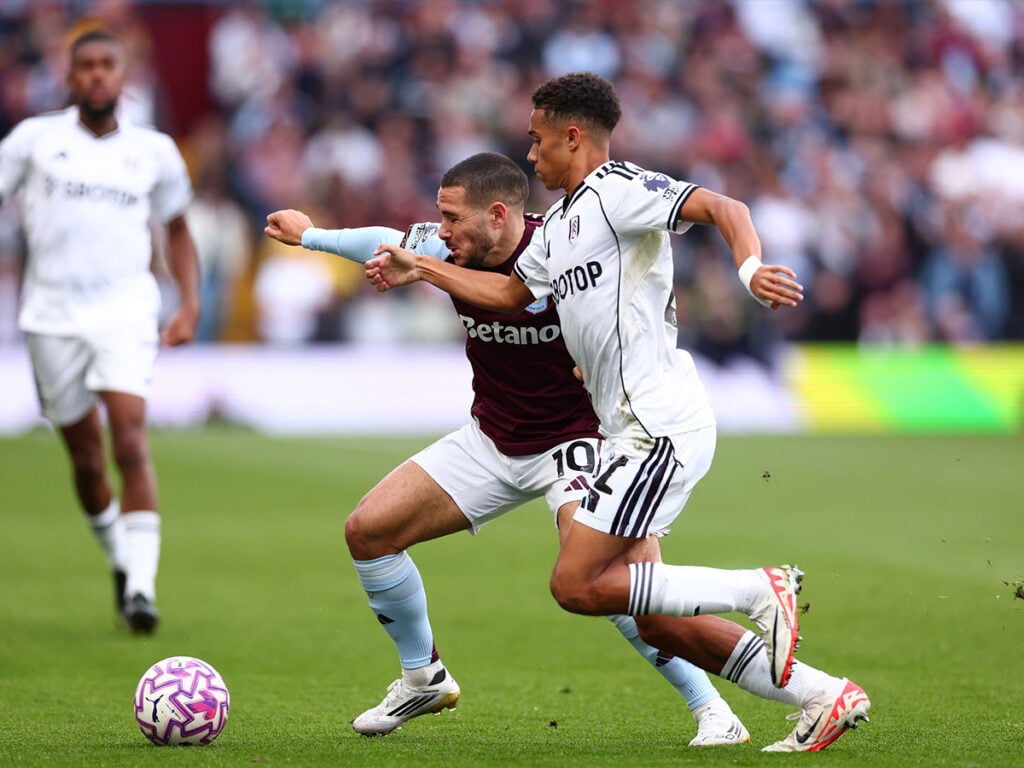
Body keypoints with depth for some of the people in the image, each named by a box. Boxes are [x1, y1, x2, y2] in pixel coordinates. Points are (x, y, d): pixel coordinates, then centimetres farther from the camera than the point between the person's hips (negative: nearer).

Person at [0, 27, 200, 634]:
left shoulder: (153, 151, 9)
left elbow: (177, 228, 22)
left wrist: (191, 303, 9)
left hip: (125, 310, 0)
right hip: (52, 312, 1)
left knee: (130, 441, -17)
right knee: (86, 458, 5)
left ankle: (142, 588, -20)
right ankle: (120, 561, 29)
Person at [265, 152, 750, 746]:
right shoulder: (452, 250, -9)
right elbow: (390, 243, 13)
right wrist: (310, 236, 27)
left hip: (573, 440, -6)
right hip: (491, 440, 7)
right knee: (367, 530, 1)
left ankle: (713, 711, -18)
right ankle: (424, 678, 22)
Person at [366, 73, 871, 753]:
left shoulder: (620, 190, -7)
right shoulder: (559, 225, 21)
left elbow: (720, 206, -22)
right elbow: (509, 292, 38)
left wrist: (750, 266, -41)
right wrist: (419, 269, 41)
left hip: (661, 426, -10)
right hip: (631, 429, 10)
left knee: (577, 585, -15)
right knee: (653, 623, 5)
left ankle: (759, 590, -9)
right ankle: (823, 697, 9)